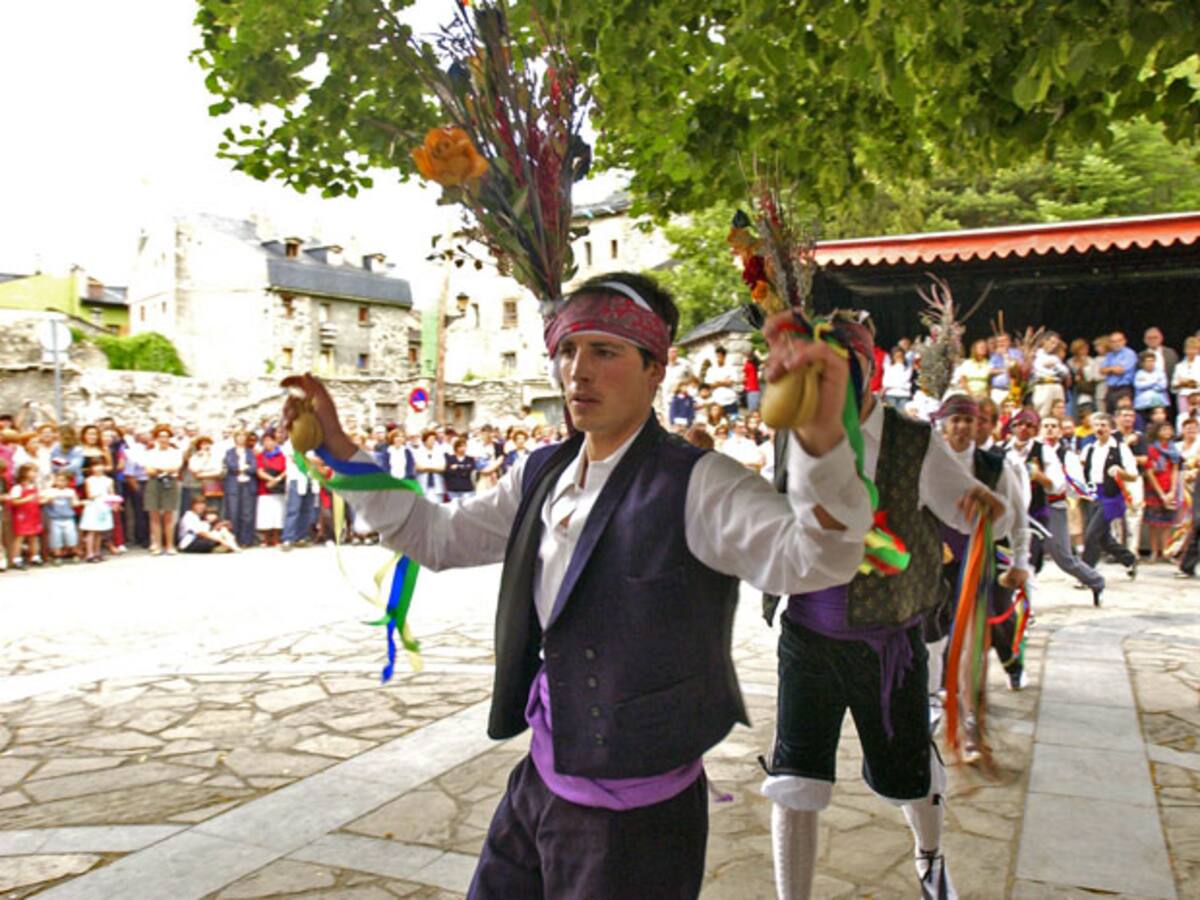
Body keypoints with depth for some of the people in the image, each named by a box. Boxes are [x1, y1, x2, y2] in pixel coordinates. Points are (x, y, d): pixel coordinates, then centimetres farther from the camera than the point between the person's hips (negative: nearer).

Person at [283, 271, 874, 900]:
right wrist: (336, 449, 11)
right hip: (540, 783, 7)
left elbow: (812, 558, -31)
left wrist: (820, 441, -50)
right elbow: (438, 536, 15)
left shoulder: (696, 485, -17)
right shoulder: (541, 475, 4)